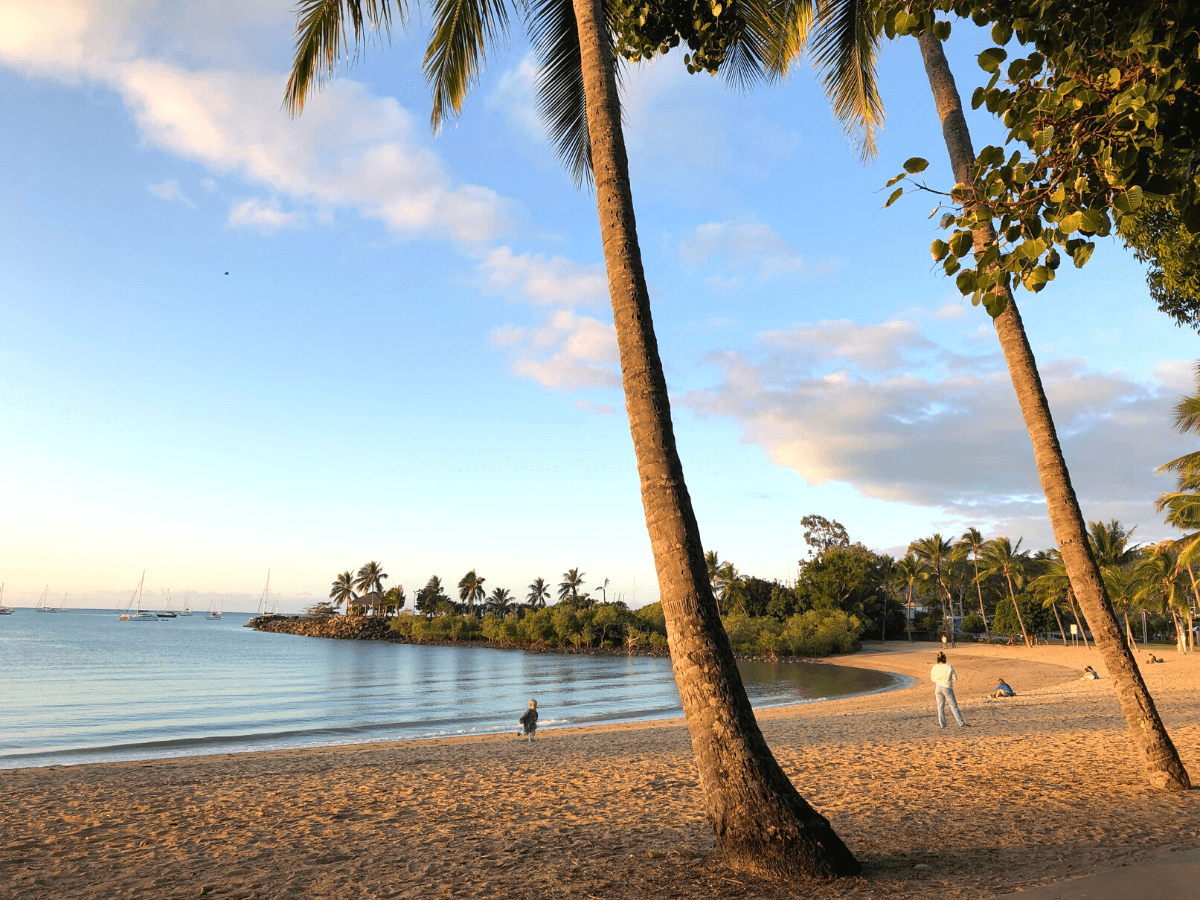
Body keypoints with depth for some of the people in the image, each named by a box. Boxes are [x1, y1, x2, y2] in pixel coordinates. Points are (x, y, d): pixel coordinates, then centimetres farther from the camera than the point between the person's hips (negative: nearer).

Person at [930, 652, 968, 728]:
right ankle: (961, 723, 8)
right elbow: (955, 678, -5)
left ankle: (942, 724, 16)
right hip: (947, 688, -2)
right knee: (953, 706, 5)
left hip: (938, 687, 2)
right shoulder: (949, 667, -10)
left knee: (940, 706, 12)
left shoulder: (934, 668, -4)